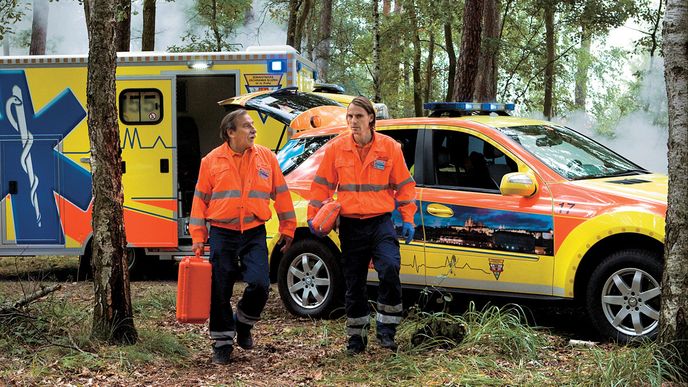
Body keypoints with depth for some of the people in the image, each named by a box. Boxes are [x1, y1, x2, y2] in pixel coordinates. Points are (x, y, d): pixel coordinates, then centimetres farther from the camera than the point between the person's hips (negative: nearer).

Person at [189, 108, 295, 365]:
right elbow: (201, 200, 4)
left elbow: (281, 194, 10)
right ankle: (222, 342, 18)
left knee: (259, 284, -13)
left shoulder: (266, 157, 4)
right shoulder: (211, 161, 1)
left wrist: (287, 228, 10)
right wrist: (198, 237, 1)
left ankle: (243, 323, 17)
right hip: (222, 234, -1)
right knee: (220, 291, 1)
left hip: (254, 233, 1)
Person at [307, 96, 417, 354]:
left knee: (390, 270, -22)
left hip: (380, 222, -1)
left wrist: (408, 219, 3)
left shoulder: (389, 147, 0)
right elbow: (322, 185, 7)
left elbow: (403, 185, 6)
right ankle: (356, 337, 21)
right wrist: (314, 216, 2)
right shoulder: (336, 148, 0)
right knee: (354, 284, 7)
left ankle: (386, 328, -6)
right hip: (350, 225, 1)